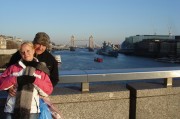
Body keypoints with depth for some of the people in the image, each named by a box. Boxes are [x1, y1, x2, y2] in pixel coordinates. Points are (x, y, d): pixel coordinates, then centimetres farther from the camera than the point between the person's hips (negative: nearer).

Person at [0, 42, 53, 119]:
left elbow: (48, 90, -1)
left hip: (32, 111, -1)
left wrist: (35, 80, -15)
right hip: (12, 110, 1)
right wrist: (17, 79, -14)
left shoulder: (40, 70, 5)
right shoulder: (13, 68, 8)